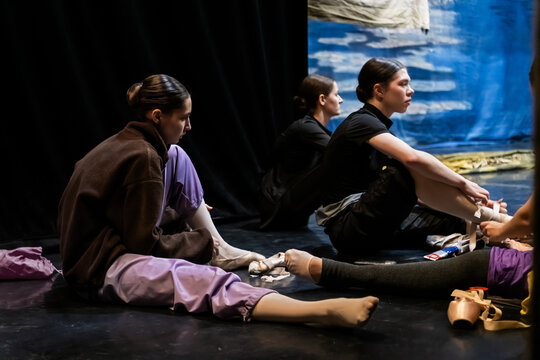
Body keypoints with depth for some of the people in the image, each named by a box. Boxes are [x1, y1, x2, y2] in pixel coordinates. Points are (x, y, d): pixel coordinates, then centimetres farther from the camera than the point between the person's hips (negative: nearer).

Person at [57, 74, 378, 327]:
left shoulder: (124, 142, 8)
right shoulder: (144, 158, -20)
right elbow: (145, 243, -19)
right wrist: (201, 244, -5)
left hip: (118, 239, 10)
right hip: (101, 270, -10)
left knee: (177, 158, 9)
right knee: (205, 281, -33)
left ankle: (219, 246, 12)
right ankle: (325, 312, -51)